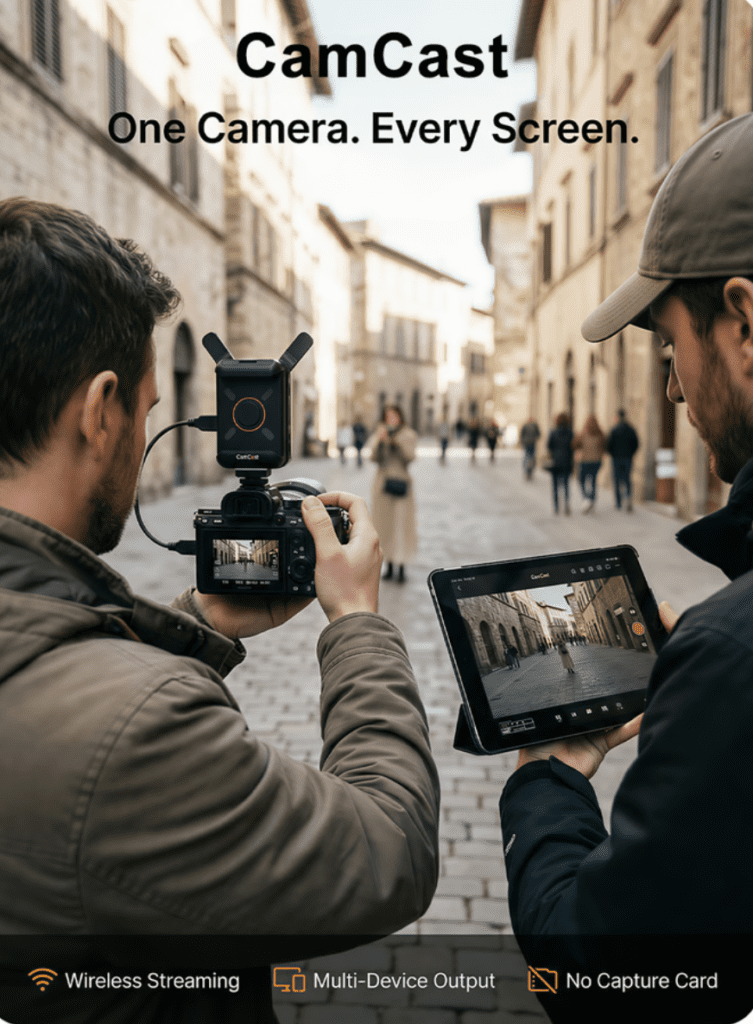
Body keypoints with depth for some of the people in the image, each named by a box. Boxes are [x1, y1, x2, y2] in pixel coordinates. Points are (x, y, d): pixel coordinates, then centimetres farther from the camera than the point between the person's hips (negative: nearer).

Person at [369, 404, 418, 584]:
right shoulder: (378, 436, 10)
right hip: (382, 481, 2)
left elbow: (410, 456, -9)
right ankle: (389, 565, 13)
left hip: (400, 482, -2)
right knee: (385, 525, 4)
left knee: (401, 523, -7)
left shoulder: (408, 435, 5)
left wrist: (397, 441, -20)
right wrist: (379, 441, -17)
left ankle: (401, 567, -3)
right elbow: (374, 457, -3)